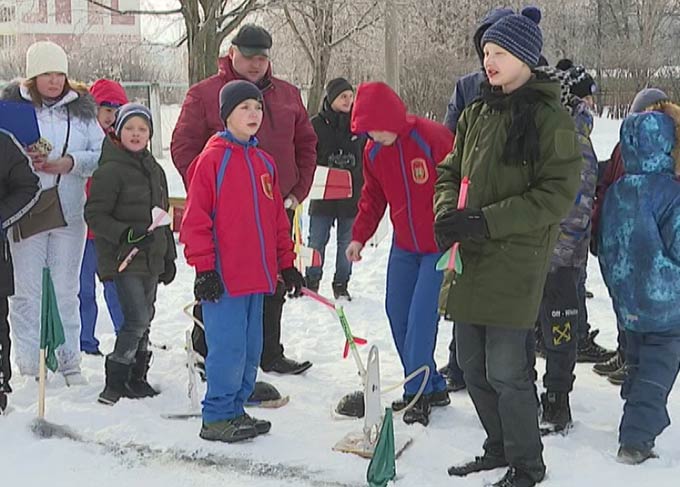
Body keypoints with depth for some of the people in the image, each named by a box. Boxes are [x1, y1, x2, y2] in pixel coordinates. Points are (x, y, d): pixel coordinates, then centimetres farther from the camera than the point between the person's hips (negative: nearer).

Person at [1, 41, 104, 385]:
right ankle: (28, 363, 11)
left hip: (70, 213, 2)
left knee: (67, 290, 10)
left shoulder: (81, 109, 8)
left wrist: (70, 162, -13)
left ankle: (69, 360, 20)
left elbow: (103, 155, 4)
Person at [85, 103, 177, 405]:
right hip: (123, 259, -8)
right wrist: (125, 233, -23)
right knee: (137, 320, -12)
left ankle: (136, 379, 23)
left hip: (151, 258, 8)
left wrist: (169, 257, 20)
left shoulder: (155, 170, 15)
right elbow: (94, 214, -12)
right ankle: (114, 384, -2)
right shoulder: (110, 170, -9)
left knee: (145, 319, 12)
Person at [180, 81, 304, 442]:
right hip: (223, 277, -7)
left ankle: (235, 409, 27)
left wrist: (287, 264, 17)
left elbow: (278, 218, 20)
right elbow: (195, 218, -10)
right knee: (228, 348, -5)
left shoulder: (264, 162, 14)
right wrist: (204, 268, -13)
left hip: (256, 276, 7)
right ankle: (216, 418, 8)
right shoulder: (212, 159, -7)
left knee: (250, 349, 13)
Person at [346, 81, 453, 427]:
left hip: (440, 246, -7)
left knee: (421, 316, -12)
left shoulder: (433, 138, -21)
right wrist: (359, 236, 5)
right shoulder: (373, 152, 1)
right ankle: (432, 387, 20)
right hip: (404, 246, 7)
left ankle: (418, 393, 2)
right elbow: (373, 197, 13)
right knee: (397, 312, 8)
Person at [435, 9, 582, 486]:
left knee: (505, 369, -4)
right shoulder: (476, 114, 12)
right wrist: (447, 212, -5)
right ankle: (499, 447, 33)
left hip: (515, 263, -7)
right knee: (472, 364, 14)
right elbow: (451, 172, 17)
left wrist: (487, 221, -20)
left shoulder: (550, 118, -9)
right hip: (470, 259, 7)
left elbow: (557, 193, -15)